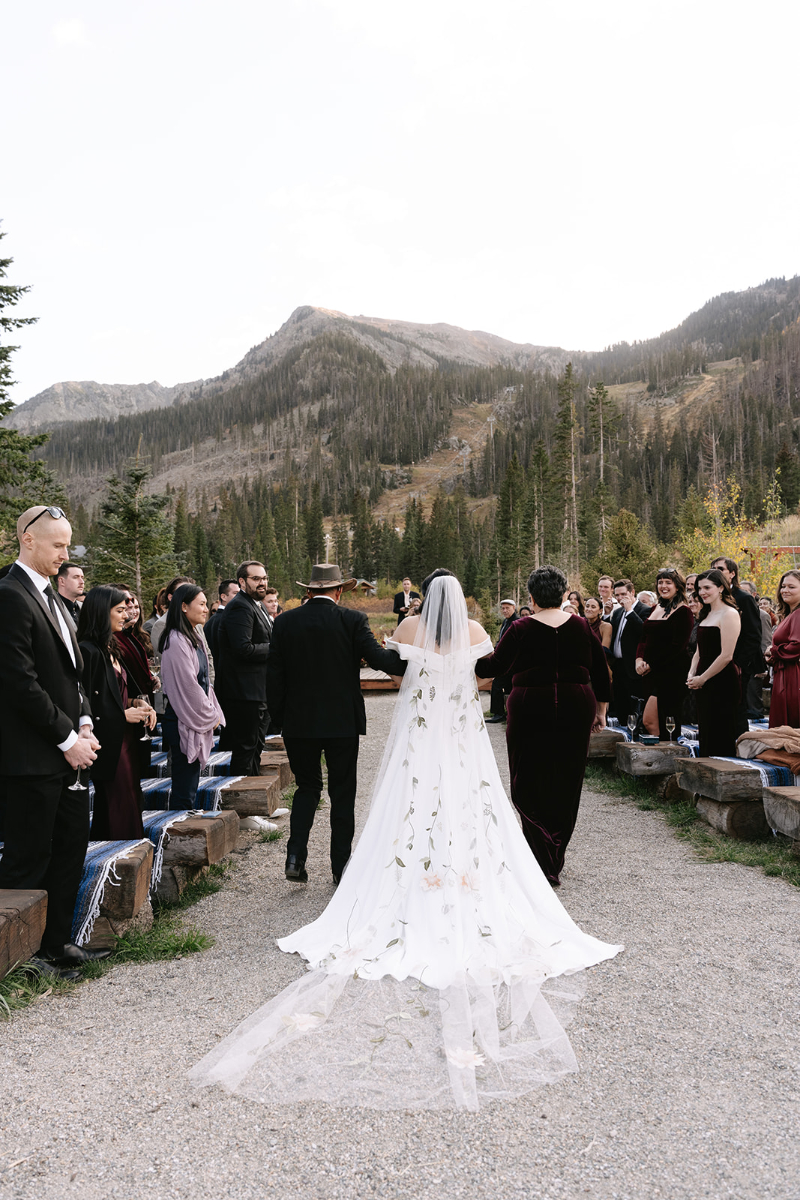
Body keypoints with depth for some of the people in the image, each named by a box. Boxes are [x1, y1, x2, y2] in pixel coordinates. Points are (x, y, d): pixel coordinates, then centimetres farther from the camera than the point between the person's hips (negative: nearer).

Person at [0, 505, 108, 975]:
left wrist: (84, 725, 4)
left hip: (67, 751, 9)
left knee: (72, 847, 15)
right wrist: (67, 739, -15)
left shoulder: (50, 596, 15)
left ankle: (58, 942, 28)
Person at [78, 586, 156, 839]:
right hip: (108, 744, -9)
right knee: (120, 809, -4)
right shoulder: (88, 651, -15)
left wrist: (137, 703, 2)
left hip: (126, 739, 9)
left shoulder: (111, 649, 15)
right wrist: (123, 715, -15)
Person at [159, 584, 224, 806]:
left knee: (189, 786, 14)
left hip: (199, 720, 10)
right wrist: (210, 716, -8)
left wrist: (212, 715, 8)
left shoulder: (193, 638, 14)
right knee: (183, 795, -5)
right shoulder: (177, 641, -16)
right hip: (184, 722, -10)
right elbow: (187, 685, -18)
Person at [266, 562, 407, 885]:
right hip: (343, 722, -2)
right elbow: (378, 657, -16)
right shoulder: (352, 620, -7)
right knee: (342, 793, 10)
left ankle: (296, 856, 2)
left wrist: (277, 720, 8)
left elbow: (274, 676, 1)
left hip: (298, 722, 2)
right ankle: (341, 865, 15)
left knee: (307, 787, 16)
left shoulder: (285, 622, 0)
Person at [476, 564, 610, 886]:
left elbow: (493, 666, -6)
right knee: (565, 784, 14)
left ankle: (544, 863, -6)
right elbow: (601, 669, 9)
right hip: (575, 711, 4)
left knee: (530, 786, 5)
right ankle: (555, 860, 23)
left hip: (530, 710, -3)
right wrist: (601, 708, 18)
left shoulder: (521, 629, -8)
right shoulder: (581, 626, 4)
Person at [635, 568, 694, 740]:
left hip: (671, 673, -7)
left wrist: (651, 665, -12)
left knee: (649, 720, -12)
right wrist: (639, 660, -1)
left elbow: (678, 646, -14)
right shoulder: (656, 608, 16)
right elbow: (644, 638, 17)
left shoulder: (683, 611, -7)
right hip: (651, 673, 7)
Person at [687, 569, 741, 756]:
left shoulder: (729, 614, -11)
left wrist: (702, 678, -12)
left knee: (722, 738, -4)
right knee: (705, 735, 10)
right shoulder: (706, 614, 16)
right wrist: (691, 675, 3)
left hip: (723, 683, -9)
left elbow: (726, 655, -17)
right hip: (704, 684, 9)